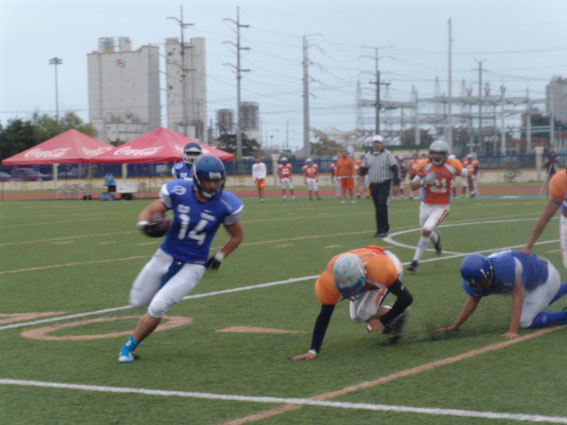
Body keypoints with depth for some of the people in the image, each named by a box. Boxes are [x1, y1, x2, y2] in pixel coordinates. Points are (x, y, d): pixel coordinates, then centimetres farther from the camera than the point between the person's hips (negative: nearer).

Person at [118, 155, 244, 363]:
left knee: (157, 307, -16)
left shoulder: (225, 205, -16)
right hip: (166, 257, 3)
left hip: (192, 266, -2)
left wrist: (220, 257, -2)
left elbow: (237, 235, 3)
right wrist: (145, 223, -27)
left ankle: (129, 347, 5)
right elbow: (149, 211, -5)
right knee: (138, 302, 16)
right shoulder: (178, 193, -17)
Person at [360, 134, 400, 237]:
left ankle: (385, 229, -10)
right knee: (378, 207, 7)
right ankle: (379, 230, 13)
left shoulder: (387, 155, -4)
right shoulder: (368, 156, 11)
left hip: (385, 184, -5)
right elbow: (363, 170, 17)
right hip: (373, 185, 5)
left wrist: (396, 184, -12)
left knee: (383, 205, -17)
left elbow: (395, 170, -6)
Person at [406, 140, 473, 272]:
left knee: (426, 231, -19)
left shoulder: (452, 166, -12)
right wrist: (424, 181, -29)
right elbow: (413, 186, -9)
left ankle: (416, 260, -7)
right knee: (426, 231, 19)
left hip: (441, 207, -3)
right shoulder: (424, 166, -10)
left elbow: (467, 174, 8)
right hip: (426, 205, 3)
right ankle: (436, 238, 57)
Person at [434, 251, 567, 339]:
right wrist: (453, 327, -7)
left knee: (524, 321, -11)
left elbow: (517, 298, -39)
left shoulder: (507, 267, -44)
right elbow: (472, 302, -4)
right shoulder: (477, 280, -21)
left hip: (546, 277, -7)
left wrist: (513, 330, -42)